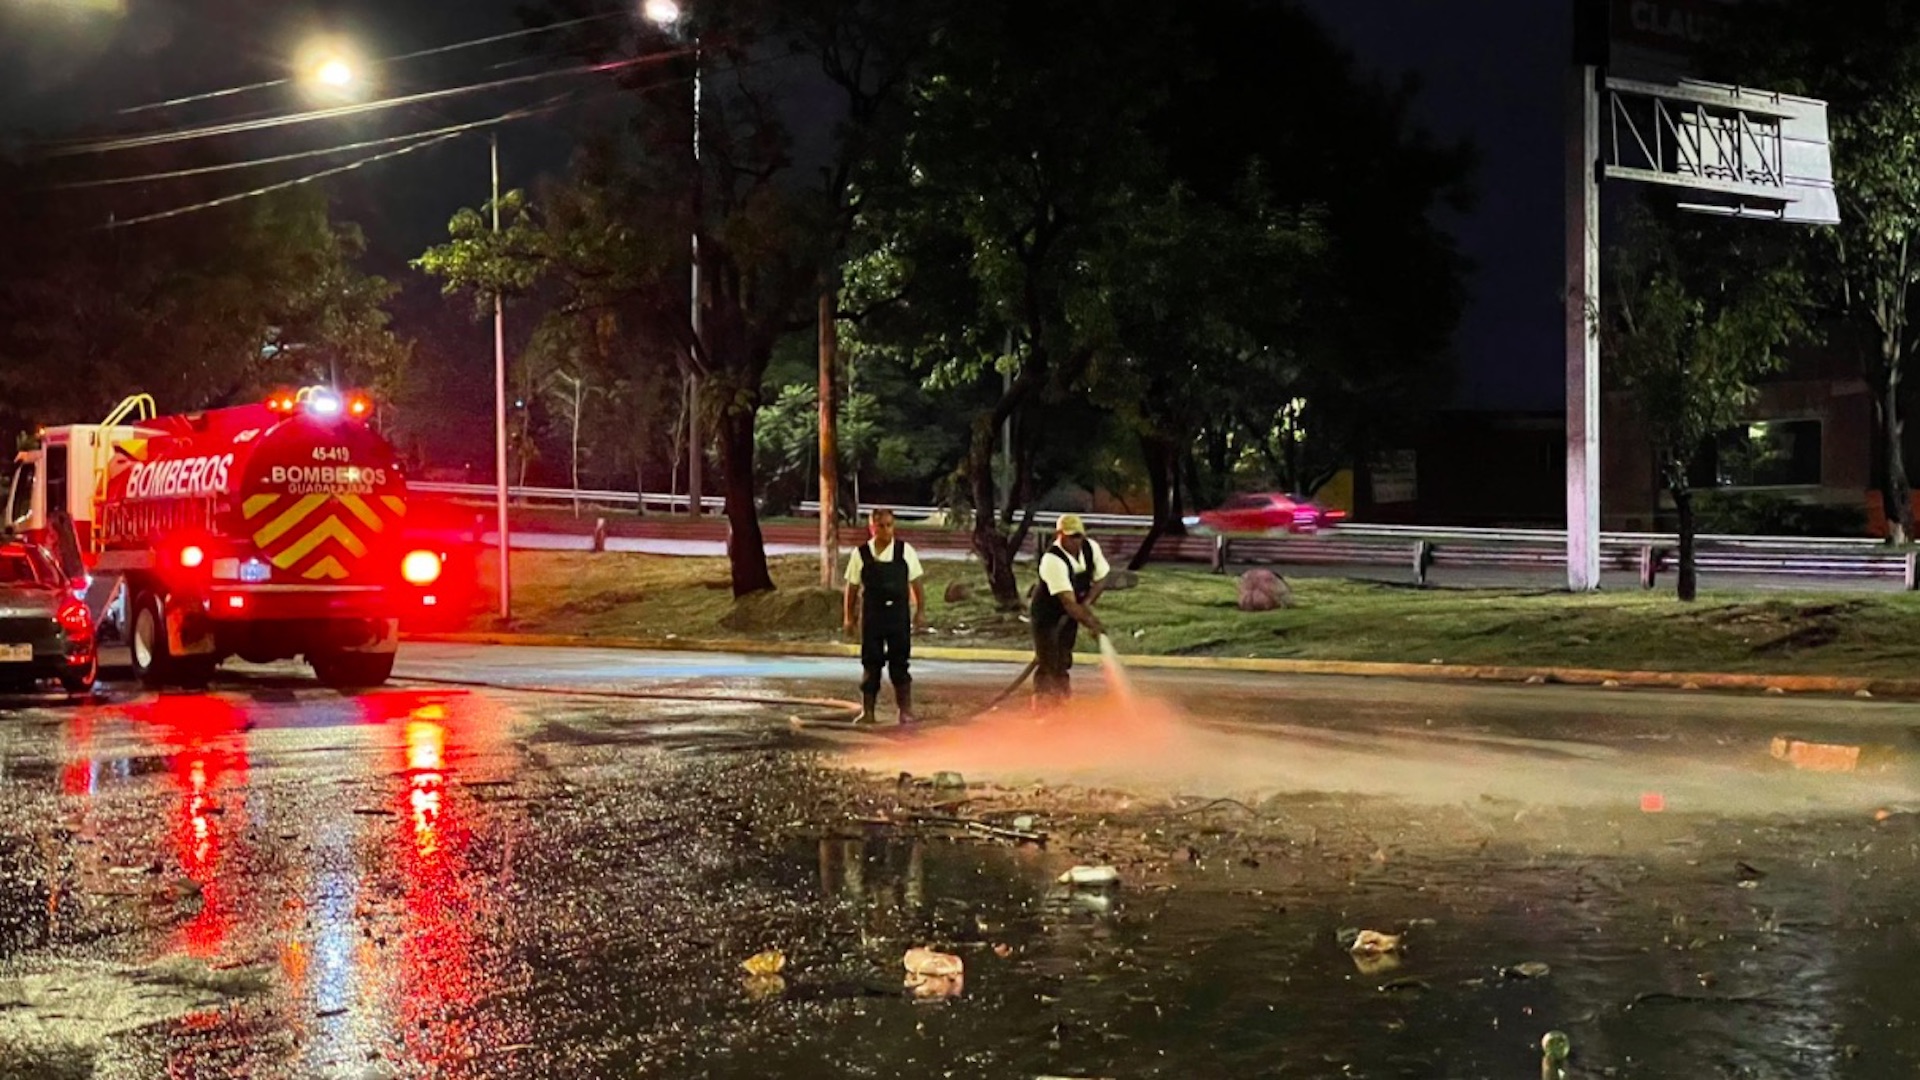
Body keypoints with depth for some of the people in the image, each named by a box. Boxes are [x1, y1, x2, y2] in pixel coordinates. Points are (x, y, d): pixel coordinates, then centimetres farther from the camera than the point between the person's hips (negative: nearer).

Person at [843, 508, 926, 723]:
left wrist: (920, 611, 0)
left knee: (899, 663, 2)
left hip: (898, 614, 0)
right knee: (871, 665, 5)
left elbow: (916, 584, 4)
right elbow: (852, 587, 4)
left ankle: (906, 710, 11)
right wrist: (849, 617, 4)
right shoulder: (860, 554, -1)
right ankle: (867, 711, 14)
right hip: (871, 614, 0)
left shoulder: (905, 551, -1)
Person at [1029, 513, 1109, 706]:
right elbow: (1069, 602, -37)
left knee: (1063, 663, 14)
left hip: (1070, 615, 6)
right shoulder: (1052, 560, -34)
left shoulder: (1091, 548, -13)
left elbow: (1101, 580, -1)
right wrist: (1091, 623, -38)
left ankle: (1061, 704, 25)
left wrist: (1086, 604, -15)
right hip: (1047, 614, -6)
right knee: (1047, 664, -9)